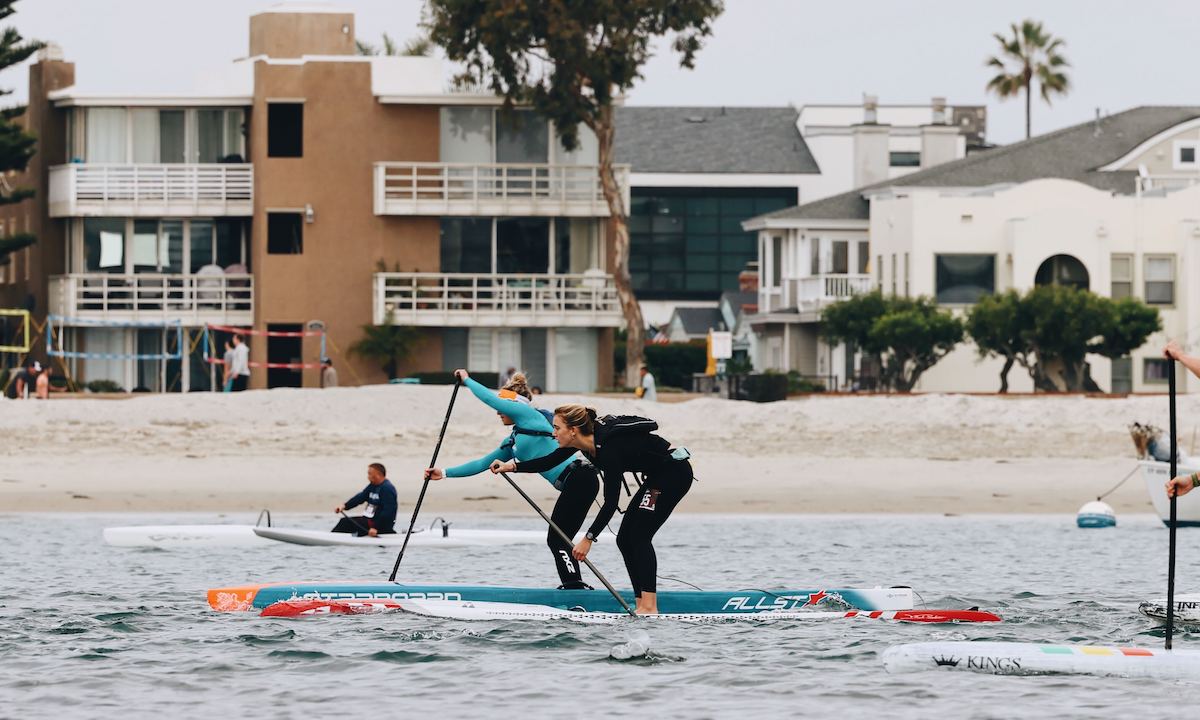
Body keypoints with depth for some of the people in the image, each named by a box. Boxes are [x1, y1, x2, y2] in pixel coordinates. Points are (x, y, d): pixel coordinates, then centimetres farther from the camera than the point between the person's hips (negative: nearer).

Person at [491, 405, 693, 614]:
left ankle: (650, 607, -21)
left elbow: (610, 503, -30)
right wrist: (512, 466, 1)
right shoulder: (585, 441, -5)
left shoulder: (609, 447, -31)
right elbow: (549, 461, 9)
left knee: (639, 536, -16)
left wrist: (589, 538, -28)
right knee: (625, 539, 6)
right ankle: (642, 605, 5)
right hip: (658, 477, 10)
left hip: (675, 474, -10)